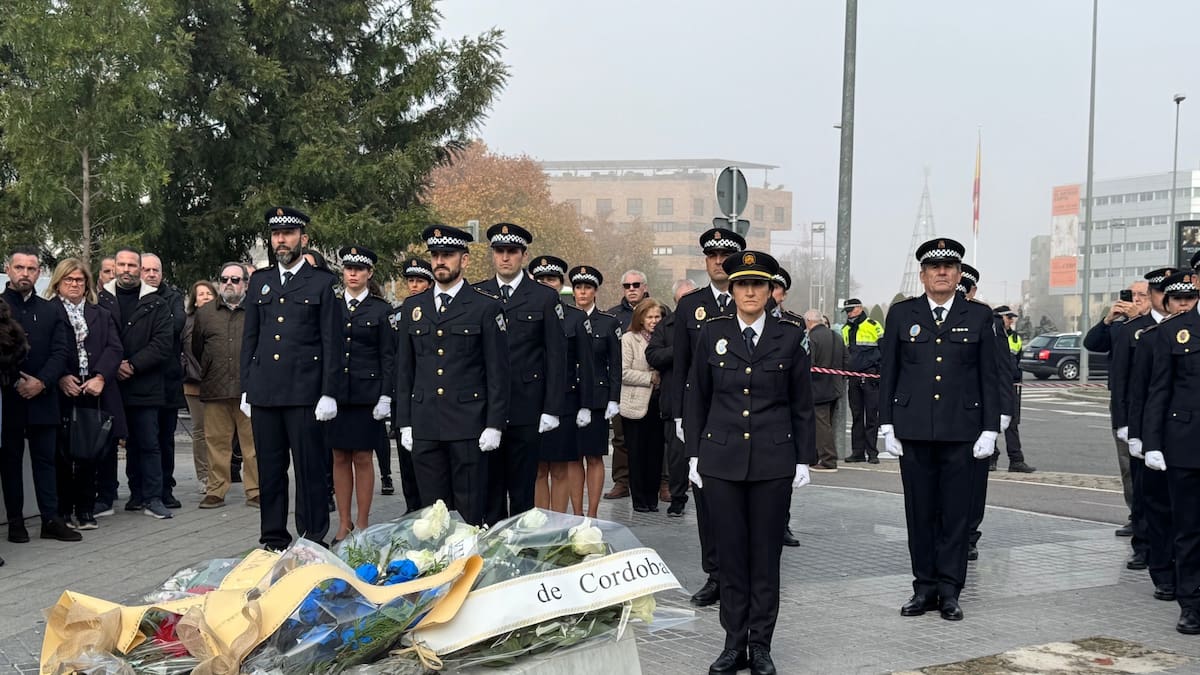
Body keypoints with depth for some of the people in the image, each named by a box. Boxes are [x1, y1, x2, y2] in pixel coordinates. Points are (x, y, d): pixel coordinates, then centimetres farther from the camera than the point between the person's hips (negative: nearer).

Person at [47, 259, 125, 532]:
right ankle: (63, 510, 8)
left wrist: (100, 378, -9)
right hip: (62, 394, -3)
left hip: (95, 394, 3)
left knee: (90, 454, 4)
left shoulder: (102, 315, 17)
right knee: (63, 454, -1)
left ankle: (85, 510, 11)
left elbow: (114, 349, 6)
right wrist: (61, 378, -16)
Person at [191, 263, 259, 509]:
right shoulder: (204, 313, 14)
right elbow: (193, 348, 21)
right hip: (215, 391, 2)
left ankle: (255, 492, 6)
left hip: (250, 389, -2)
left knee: (253, 442, -1)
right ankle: (215, 491, 11)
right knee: (216, 442, 4)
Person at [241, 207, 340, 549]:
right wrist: (245, 389, 10)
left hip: (304, 392, -4)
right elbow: (249, 338, 16)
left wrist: (328, 393, -7)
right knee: (269, 469, 9)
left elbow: (331, 342, -1)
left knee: (310, 469, -2)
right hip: (263, 392, 4)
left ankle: (313, 540, 5)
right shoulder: (260, 281, 15)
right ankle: (273, 539, 18)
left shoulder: (322, 283, 2)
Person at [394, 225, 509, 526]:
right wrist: (404, 423, 8)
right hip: (424, 427, 4)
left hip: (468, 426, -4)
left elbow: (498, 371, -1)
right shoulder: (413, 308, 13)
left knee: (470, 513, 0)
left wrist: (494, 425, -7)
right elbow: (404, 369, 14)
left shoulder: (486, 307, 1)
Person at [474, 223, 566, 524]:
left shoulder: (545, 298, 3)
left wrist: (551, 409, -5)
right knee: (489, 486, 6)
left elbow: (556, 356, 1)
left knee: (522, 488, 5)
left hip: (526, 409, -2)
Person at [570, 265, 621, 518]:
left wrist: (614, 400, -5)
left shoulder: (609, 322, 2)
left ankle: (592, 514, 8)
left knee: (594, 457, 2)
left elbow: (615, 365, 2)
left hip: (596, 398, -1)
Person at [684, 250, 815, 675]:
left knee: (766, 554, 5)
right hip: (722, 459, 1)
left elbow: (802, 404, 4)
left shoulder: (791, 337, 1)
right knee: (730, 553, 6)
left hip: (773, 461, -1)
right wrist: (693, 454, 3)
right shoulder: (712, 333, 3)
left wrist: (805, 460, 1)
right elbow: (696, 398, 7)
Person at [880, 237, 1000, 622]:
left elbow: (989, 376, 5)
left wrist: (990, 429, -1)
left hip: (961, 431, -1)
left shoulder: (979, 316, 5)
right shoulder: (901, 314, 6)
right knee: (920, 512, 6)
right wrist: (887, 426, 2)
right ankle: (924, 587, 16)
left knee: (956, 513, 3)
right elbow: (888, 373, 7)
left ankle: (949, 591, 12)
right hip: (913, 430, 1)